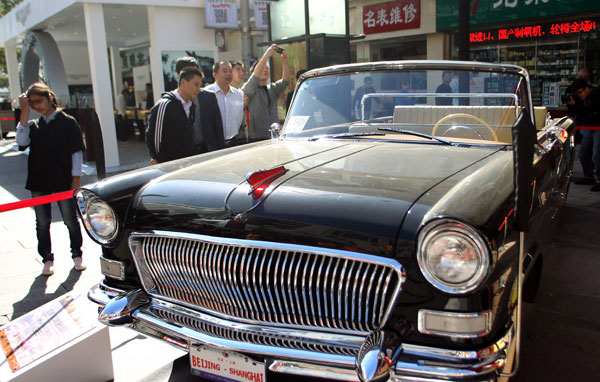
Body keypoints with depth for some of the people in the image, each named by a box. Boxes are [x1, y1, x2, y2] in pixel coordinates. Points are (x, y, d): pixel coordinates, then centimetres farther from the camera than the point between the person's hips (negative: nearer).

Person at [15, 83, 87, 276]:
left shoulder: (68, 122, 0)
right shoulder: (33, 125, 11)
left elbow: (77, 151, -1)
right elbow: (22, 141, -9)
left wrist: (76, 178, -6)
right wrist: (25, 112, -8)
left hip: (63, 181, -4)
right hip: (39, 182, 4)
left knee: (71, 220, 5)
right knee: (42, 222, 7)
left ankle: (76, 255, 21)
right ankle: (47, 260, 17)